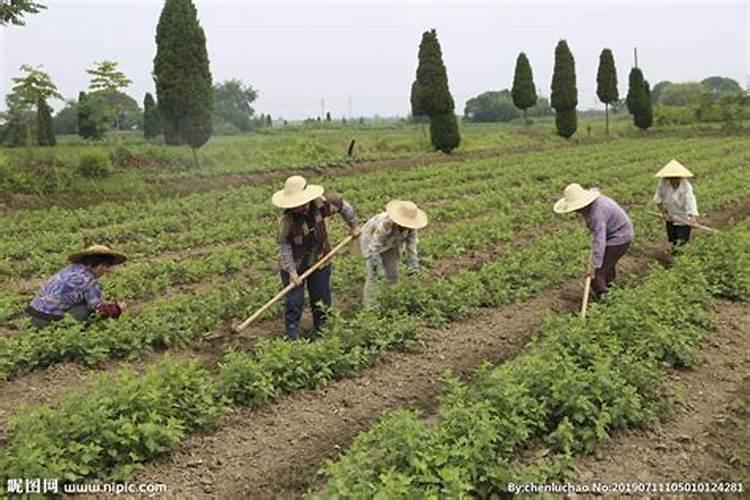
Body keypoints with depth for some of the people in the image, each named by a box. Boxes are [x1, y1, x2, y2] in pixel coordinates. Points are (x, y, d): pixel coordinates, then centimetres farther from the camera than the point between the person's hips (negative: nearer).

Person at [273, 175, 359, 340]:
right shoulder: (286, 219, -25)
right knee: (294, 303, -2)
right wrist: (292, 272, -22)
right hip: (294, 265, -3)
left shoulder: (322, 204, -20)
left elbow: (343, 206, -1)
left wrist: (353, 226, 11)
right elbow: (284, 246, -19)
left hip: (320, 261, 3)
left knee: (321, 300, 14)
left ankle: (322, 331, 34)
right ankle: (292, 337, 14)